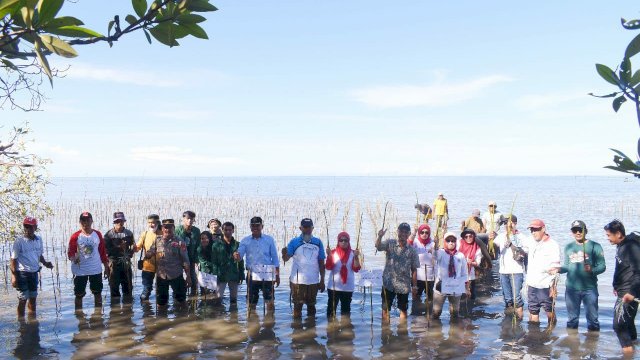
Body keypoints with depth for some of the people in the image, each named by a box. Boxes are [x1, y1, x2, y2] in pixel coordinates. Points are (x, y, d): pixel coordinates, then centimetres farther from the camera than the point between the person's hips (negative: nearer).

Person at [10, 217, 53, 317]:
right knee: (23, 299, 0)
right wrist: (13, 276, -14)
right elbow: (13, 260, -10)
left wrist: (45, 263, 0)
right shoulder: (19, 241, -12)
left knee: (33, 298, 16)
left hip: (34, 273, 6)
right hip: (22, 273, -6)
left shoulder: (39, 239, 4)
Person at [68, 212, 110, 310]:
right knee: (79, 295, 5)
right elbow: (70, 252, -9)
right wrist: (73, 258, -32)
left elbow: (103, 252, 8)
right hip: (80, 271, -2)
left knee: (98, 293, 13)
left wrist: (106, 267, 8)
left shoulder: (98, 234, 4)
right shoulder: (75, 236, -6)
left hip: (96, 269, 3)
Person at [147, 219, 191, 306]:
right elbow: (149, 254, 1)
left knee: (181, 300, 9)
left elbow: (185, 260, -5)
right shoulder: (157, 241, 3)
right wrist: (149, 254, -24)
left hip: (176, 276, -2)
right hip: (161, 276, 2)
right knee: (161, 302, 12)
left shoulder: (179, 242, -5)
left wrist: (188, 277, -7)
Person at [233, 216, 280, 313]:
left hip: (267, 275, -1)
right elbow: (239, 255, -8)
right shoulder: (245, 241, 5)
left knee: (269, 300, -3)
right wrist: (236, 256, -32)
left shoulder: (269, 240, 4)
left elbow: (275, 258, 6)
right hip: (252, 276, 1)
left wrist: (277, 275, 2)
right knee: (252, 301, 9)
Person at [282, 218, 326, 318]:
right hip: (297, 280, -2)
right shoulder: (294, 242, -3)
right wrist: (284, 253, -31)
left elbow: (321, 263, 6)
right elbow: (286, 258, -9)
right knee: (297, 305, 6)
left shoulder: (318, 242, 3)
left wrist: (322, 280, 5)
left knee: (311, 305, 14)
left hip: (313, 281, 2)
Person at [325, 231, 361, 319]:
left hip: (348, 287, 1)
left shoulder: (353, 253, 2)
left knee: (346, 308, 11)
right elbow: (328, 267, -10)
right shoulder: (333, 252, -1)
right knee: (331, 307, 3)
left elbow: (356, 269, -5)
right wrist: (329, 255, -23)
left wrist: (356, 257, -18)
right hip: (334, 286, -1)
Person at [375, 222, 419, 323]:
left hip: (404, 285, 1)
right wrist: (379, 236, -42)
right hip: (389, 283, -1)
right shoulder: (390, 243, -2)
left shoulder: (412, 250, 1)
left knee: (403, 310, 12)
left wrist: (414, 286, 2)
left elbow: (414, 269, 4)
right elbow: (378, 246, -22)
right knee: (385, 309, 4)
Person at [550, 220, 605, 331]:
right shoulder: (568, 247, 12)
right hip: (571, 289, 4)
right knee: (572, 319, 14)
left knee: (592, 319, 2)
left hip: (589, 288, -4)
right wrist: (559, 269, -5)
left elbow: (602, 266, -7)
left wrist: (592, 270, -26)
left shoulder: (594, 246, -2)